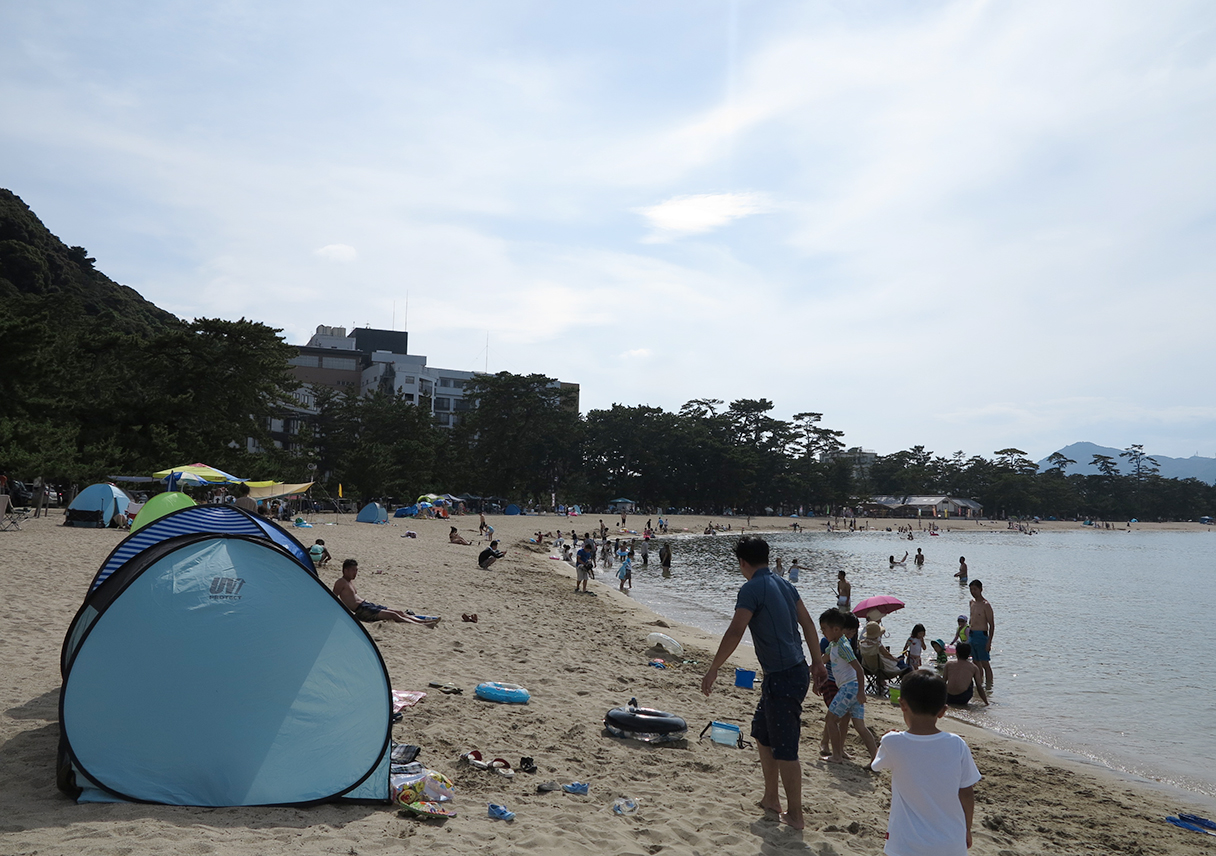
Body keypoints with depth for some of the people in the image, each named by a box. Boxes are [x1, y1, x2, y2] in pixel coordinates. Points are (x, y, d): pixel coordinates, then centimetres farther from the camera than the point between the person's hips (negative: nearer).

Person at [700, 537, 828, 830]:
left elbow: (734, 633, -22)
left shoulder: (751, 589, -16)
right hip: (796, 671, 9)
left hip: (783, 679, -9)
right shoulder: (783, 585, 10)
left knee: (784, 749, 3)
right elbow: (808, 624, 16)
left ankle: (795, 815, 14)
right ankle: (771, 798, 32)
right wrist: (817, 662, 25)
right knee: (762, 734, 22)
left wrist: (712, 671, -17)